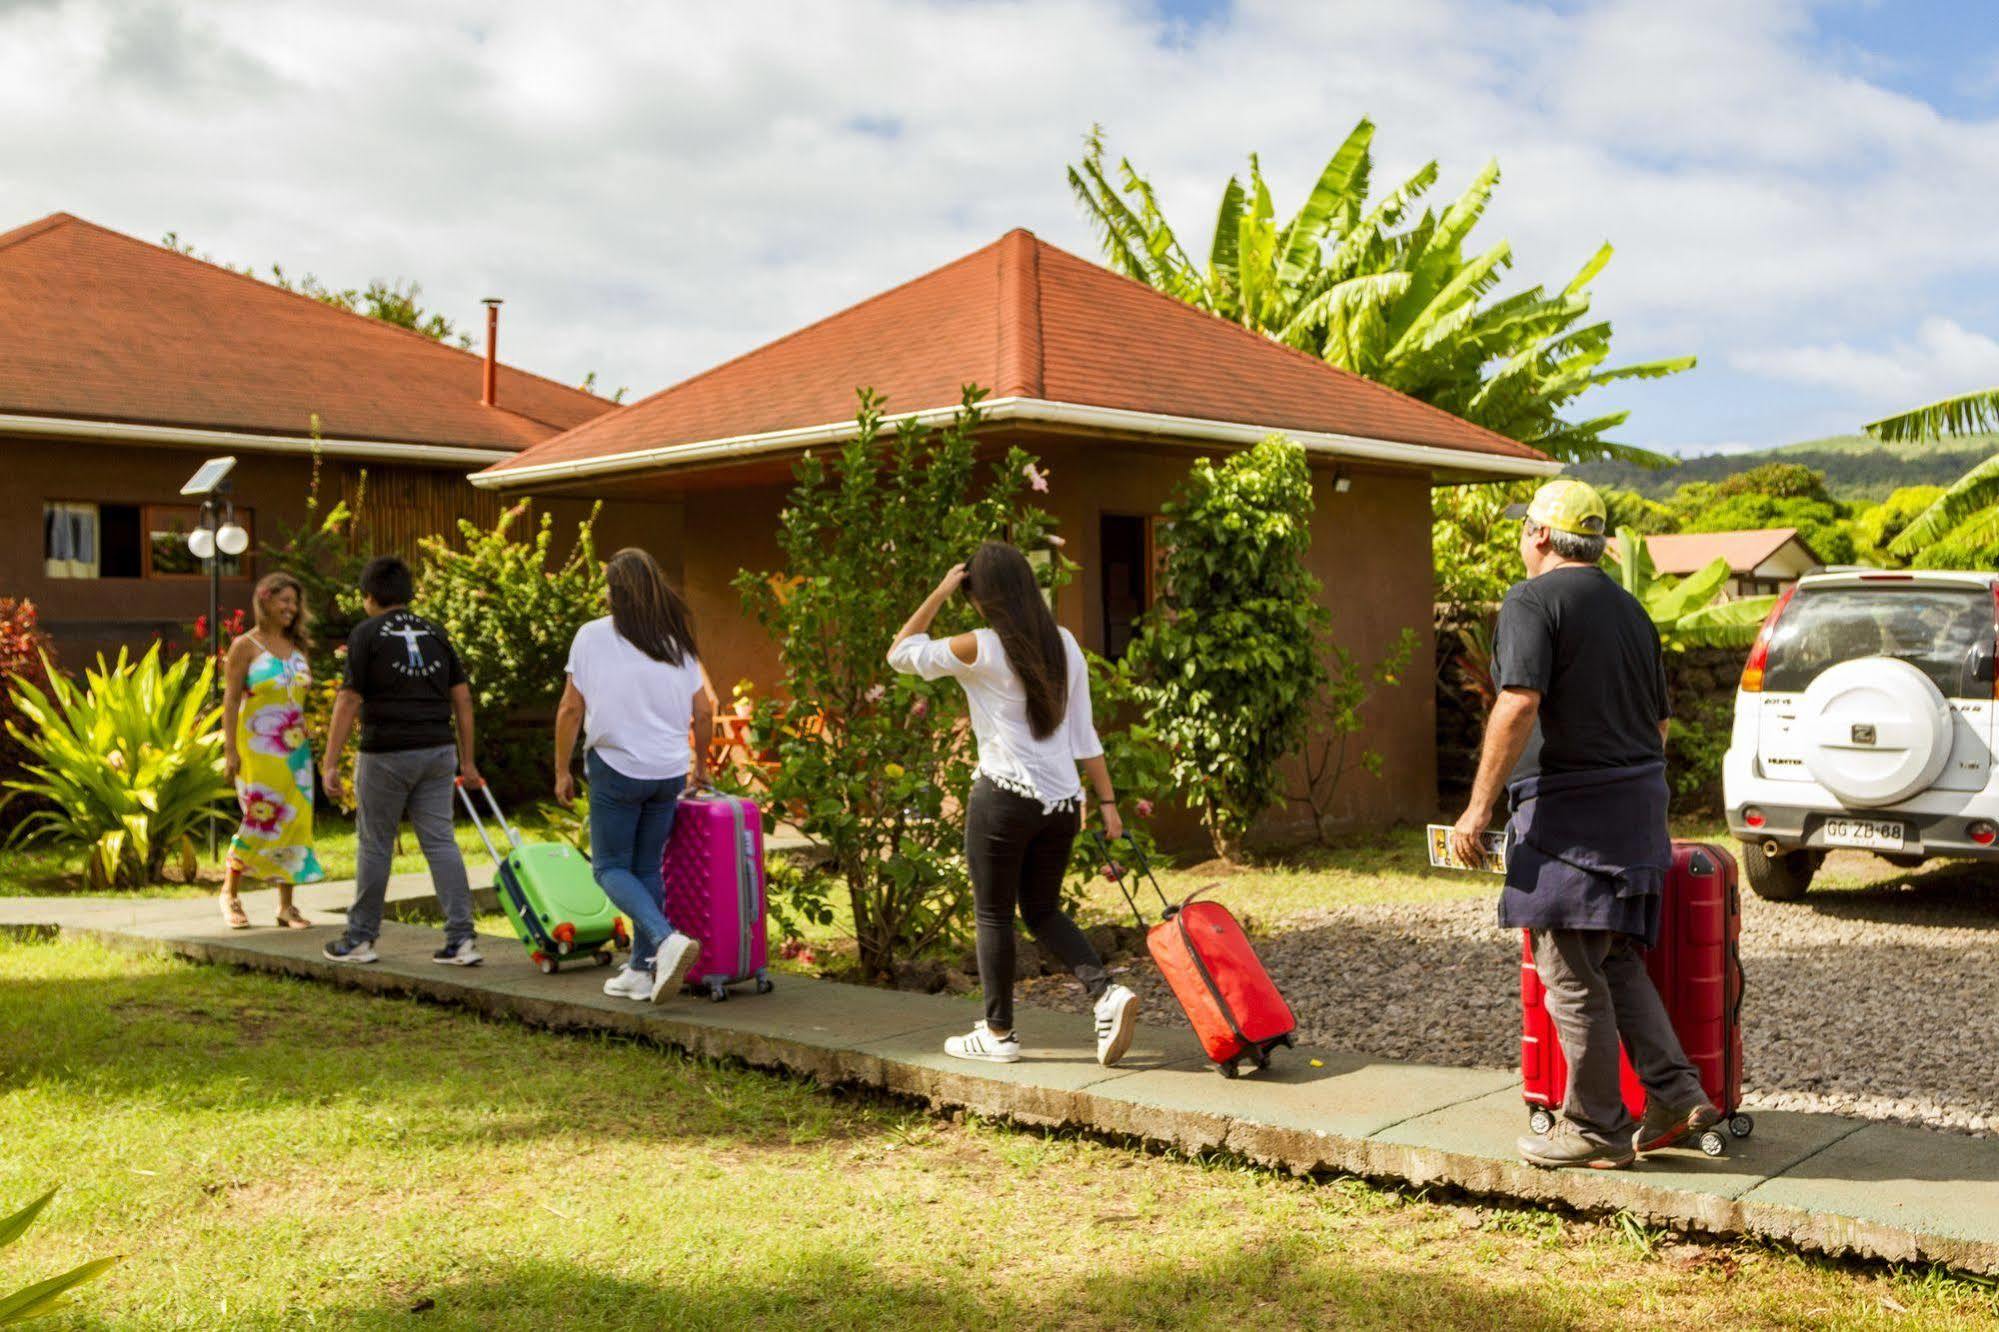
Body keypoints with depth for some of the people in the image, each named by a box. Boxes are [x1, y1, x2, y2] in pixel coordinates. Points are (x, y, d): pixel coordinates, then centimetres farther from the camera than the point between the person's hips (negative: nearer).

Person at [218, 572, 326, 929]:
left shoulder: (297, 646, 12)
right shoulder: (246, 646, -4)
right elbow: (231, 699, -7)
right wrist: (230, 750, -12)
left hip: (295, 748, 5)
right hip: (258, 747, -5)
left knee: (294, 822, 2)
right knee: (260, 820, -5)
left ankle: (286, 906, 9)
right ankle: (230, 895, 15)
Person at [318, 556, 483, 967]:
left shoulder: (367, 634, -4)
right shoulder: (435, 633, 11)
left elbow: (348, 702, -9)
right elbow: (462, 698, 9)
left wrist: (330, 763, -8)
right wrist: (467, 760, 13)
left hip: (386, 754, -4)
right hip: (438, 752, 4)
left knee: (375, 846, 7)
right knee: (441, 843, 3)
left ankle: (360, 939, 17)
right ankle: (461, 940, -4)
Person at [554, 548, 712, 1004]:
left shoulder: (592, 637, -5)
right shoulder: (676, 642, 6)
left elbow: (571, 710, -5)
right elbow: (704, 711, 8)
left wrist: (562, 770, 6)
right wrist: (700, 763, 24)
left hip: (616, 766, -4)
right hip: (669, 771, 4)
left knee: (610, 867, 6)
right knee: (648, 869, 14)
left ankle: (666, 938, -16)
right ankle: (641, 971, 15)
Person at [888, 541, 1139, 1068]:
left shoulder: (980, 649, -11)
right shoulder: (1064, 645, 5)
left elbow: (900, 652, 3)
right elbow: (1084, 734, 8)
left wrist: (939, 594, 3)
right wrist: (1107, 802, 12)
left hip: (1004, 797, -6)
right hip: (1062, 801, 6)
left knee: (993, 914, 9)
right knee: (1043, 910, 19)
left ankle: (998, 1033, 17)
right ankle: (1106, 992, 0)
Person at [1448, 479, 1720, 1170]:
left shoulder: (1532, 601, -9)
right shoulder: (1630, 609, 17)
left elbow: (1518, 707, -21)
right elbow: (1658, 722, 21)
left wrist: (1479, 805, -18)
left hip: (1568, 805, -9)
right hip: (1639, 800, 9)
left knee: (1571, 974, -1)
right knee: (1616, 960, 18)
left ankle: (1597, 1127, 6)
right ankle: (1675, 1092, 12)